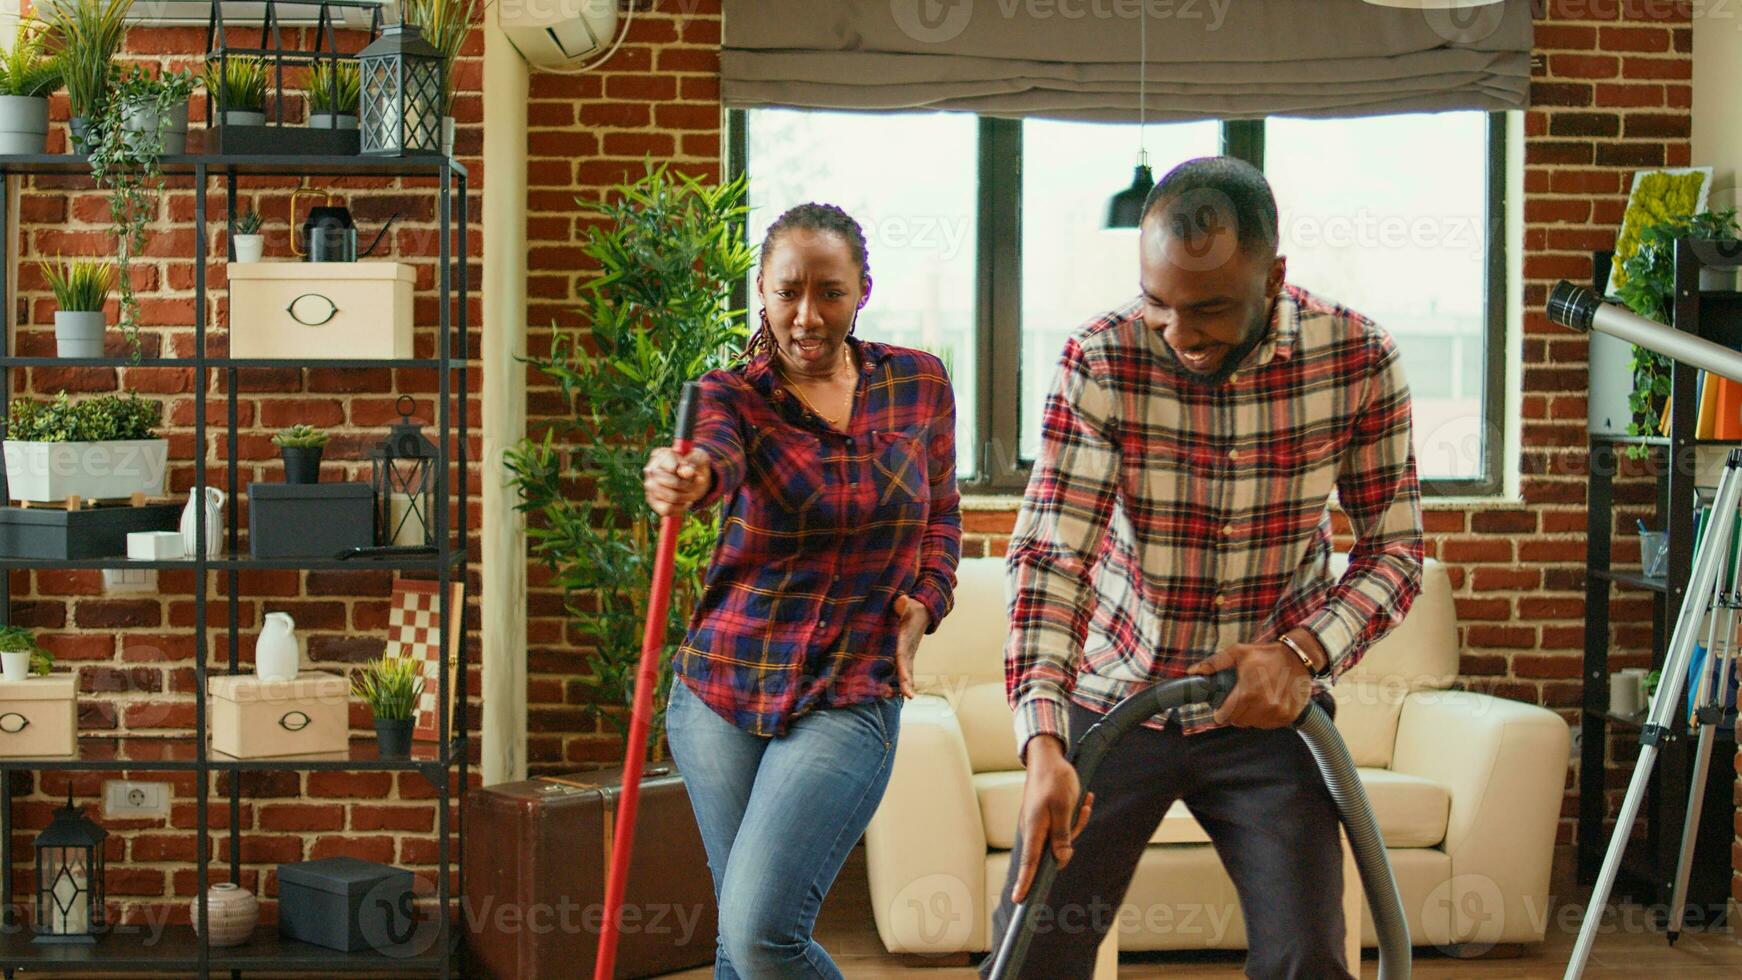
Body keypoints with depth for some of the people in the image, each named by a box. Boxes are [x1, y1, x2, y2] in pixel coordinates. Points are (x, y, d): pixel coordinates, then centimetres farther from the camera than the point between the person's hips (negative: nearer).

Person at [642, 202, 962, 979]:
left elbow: (941, 515, 17)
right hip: (723, 686, 1)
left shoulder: (919, 384, 3)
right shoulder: (732, 394, -4)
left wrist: (923, 605, -1)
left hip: (850, 698, -1)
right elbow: (714, 456, -29)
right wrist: (682, 479, -53)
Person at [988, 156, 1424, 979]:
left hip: (1265, 711, 1)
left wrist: (1304, 651, -22)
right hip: (1112, 697, 0)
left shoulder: (1357, 361, -13)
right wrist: (1043, 743, -33)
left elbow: (1395, 550, -4)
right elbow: (1050, 555, -21)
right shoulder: (1101, 362, -17)